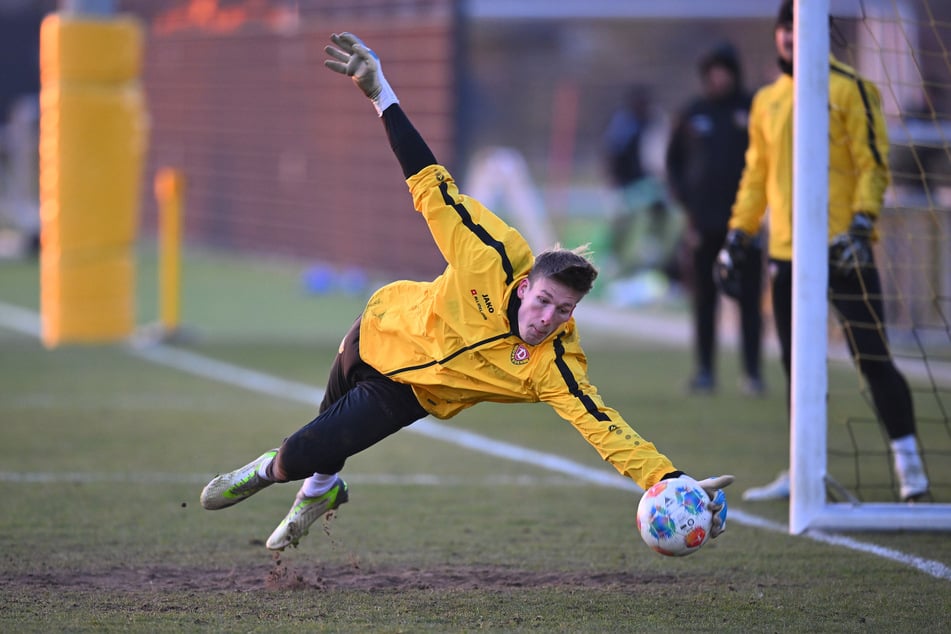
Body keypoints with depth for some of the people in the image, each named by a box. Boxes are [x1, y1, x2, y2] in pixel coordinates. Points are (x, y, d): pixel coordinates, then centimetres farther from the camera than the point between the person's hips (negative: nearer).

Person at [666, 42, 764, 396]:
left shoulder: (753, 109, 2)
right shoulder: (693, 115, 9)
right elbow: (674, 160, 15)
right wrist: (683, 197, 5)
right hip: (703, 221, 2)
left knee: (748, 298, -3)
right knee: (704, 298, 4)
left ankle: (753, 373, 0)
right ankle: (705, 371, 9)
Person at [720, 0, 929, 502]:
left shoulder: (849, 89, -3)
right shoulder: (767, 101, 15)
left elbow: (873, 164, -8)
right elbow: (756, 175, 22)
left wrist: (861, 224, -19)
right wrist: (737, 236, 16)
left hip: (843, 250, -6)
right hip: (786, 253, 6)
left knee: (872, 358, -8)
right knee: (798, 366, 7)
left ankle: (908, 462, -3)